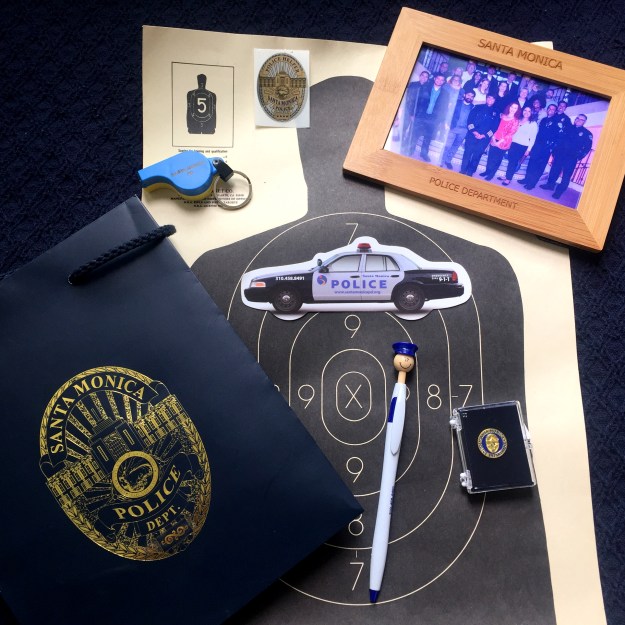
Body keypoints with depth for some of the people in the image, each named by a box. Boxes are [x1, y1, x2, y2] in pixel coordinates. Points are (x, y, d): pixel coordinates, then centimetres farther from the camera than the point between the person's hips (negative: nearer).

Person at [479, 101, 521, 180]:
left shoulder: (516, 121, -6)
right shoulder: (503, 116, 8)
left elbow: (511, 133, -12)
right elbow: (497, 127, 10)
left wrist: (499, 142, -17)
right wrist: (493, 137, -3)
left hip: (503, 143, -4)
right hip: (495, 140, 4)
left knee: (496, 159, 4)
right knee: (490, 156, 9)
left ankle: (491, 174, 16)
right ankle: (487, 171, 24)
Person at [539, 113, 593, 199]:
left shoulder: (587, 133, -1)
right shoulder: (568, 128, 11)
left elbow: (587, 147, -5)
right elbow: (559, 137, 12)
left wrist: (579, 157, -14)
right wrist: (555, 149, 1)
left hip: (571, 158, -4)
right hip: (560, 154, 4)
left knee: (566, 175, -2)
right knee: (554, 170, 12)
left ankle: (559, 191, 6)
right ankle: (550, 184, 29)